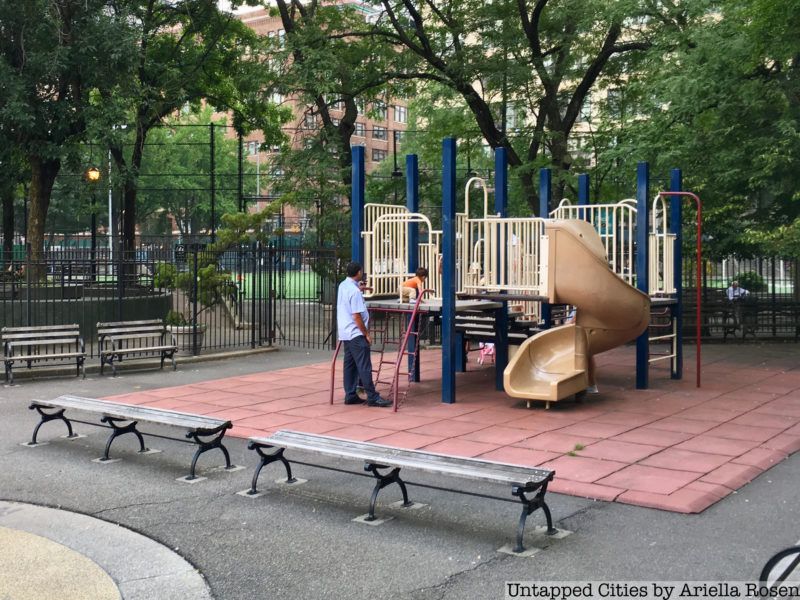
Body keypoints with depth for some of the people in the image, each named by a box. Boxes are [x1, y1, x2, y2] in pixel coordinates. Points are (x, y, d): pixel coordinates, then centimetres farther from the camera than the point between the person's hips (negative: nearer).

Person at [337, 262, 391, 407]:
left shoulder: (342, 285, 9)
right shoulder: (355, 291, -18)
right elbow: (357, 316, -20)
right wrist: (366, 334, -14)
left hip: (345, 333, 10)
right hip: (356, 334, -10)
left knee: (350, 365, 12)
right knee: (364, 366, -8)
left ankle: (350, 395, 15)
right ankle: (372, 397, -7)